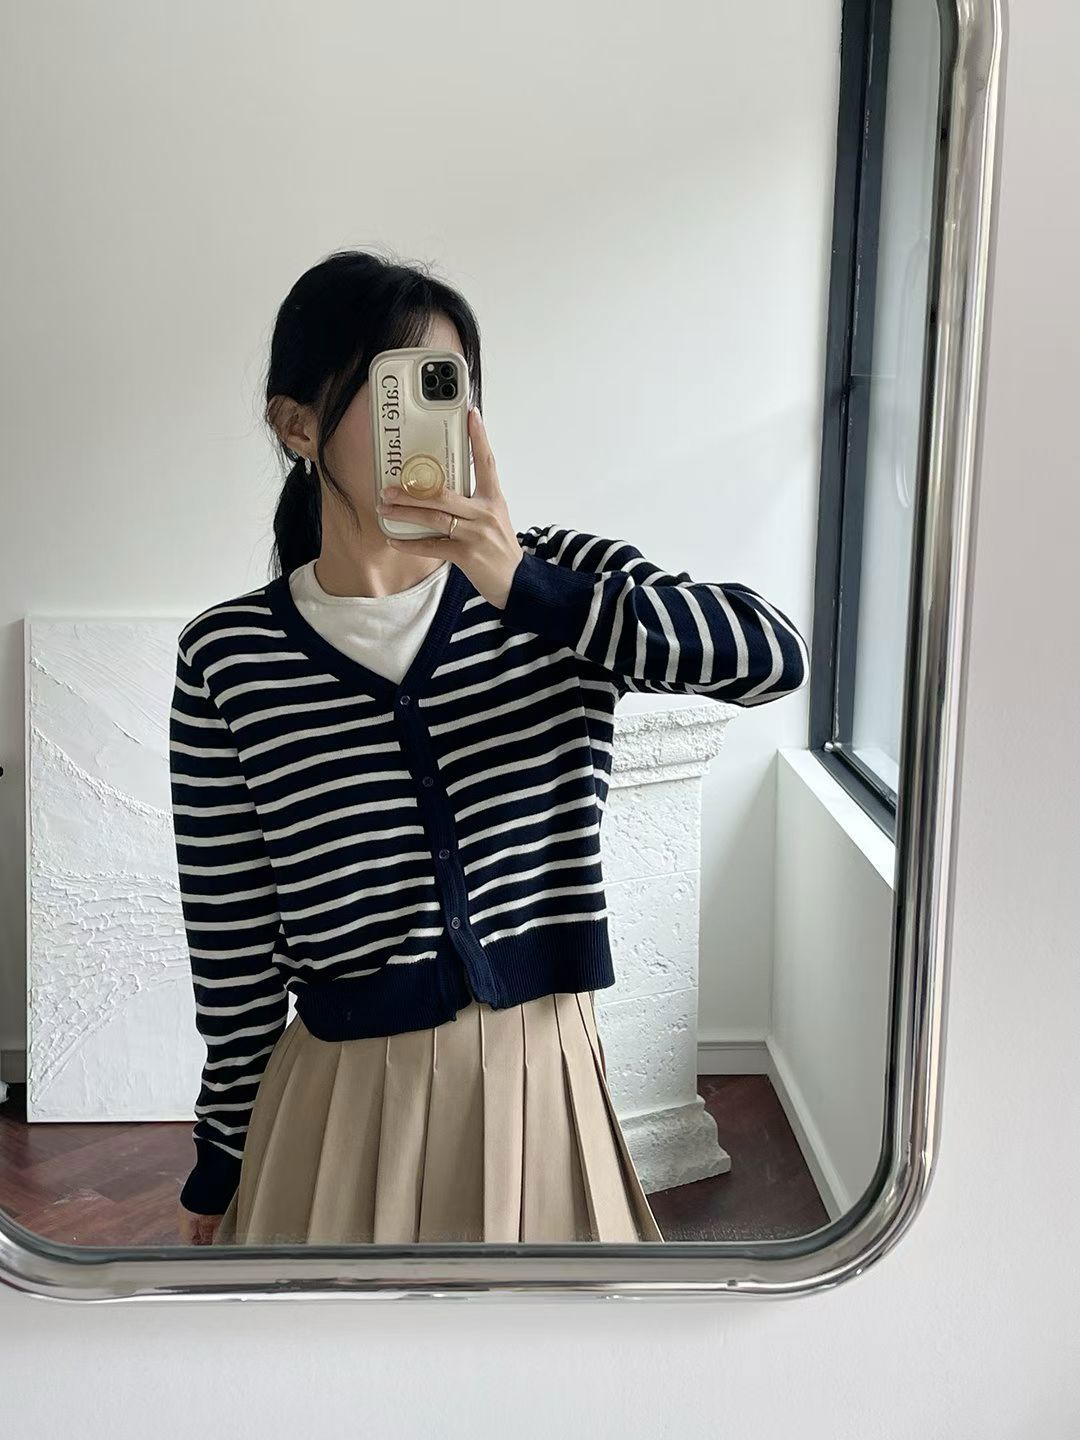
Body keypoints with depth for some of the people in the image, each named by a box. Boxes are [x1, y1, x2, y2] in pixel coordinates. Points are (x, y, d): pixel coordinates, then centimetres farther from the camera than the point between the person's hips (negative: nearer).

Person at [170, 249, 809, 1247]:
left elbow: (774, 655, -19)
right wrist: (218, 1171, 3)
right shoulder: (228, 658, -6)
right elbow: (232, 949, -3)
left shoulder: (557, 582, -3)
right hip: (348, 1094, -1)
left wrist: (528, 587, -27)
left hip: (543, 1078, 2)